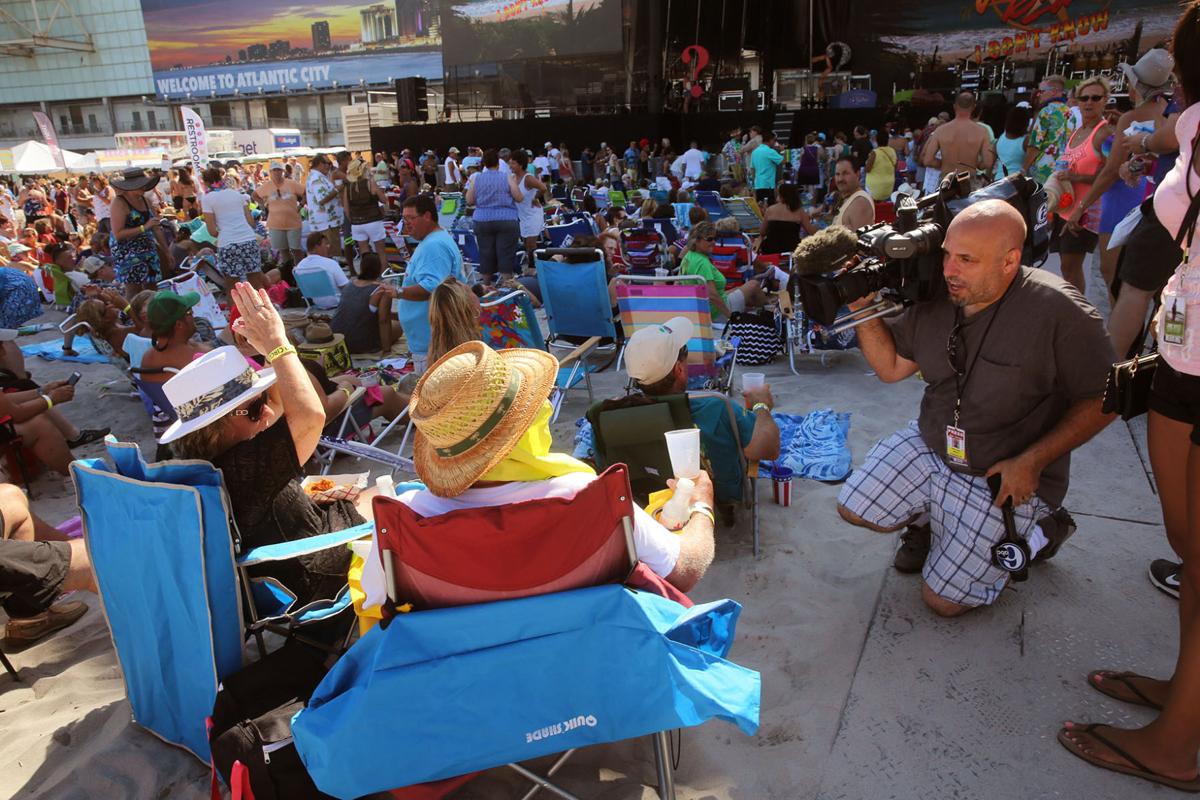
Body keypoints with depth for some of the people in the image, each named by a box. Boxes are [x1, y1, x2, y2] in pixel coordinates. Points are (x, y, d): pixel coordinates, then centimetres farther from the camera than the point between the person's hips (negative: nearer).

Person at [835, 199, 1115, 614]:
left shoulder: (1059, 311, -24)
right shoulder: (934, 300, -7)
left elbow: (1101, 400, -15)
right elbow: (891, 367, 2)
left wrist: (1032, 461, -22)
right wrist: (863, 308, -13)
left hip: (1004, 476, -5)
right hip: (929, 447, 6)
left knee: (943, 600, -2)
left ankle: (1033, 533, 21)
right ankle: (928, 521, 29)